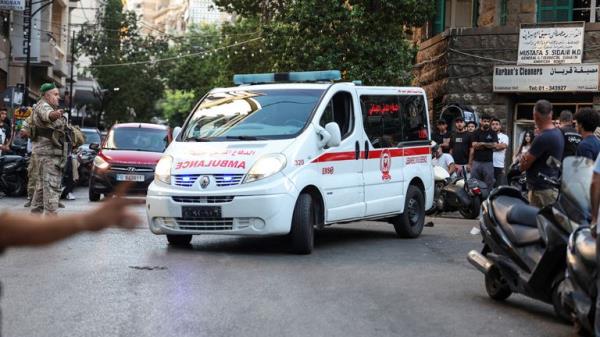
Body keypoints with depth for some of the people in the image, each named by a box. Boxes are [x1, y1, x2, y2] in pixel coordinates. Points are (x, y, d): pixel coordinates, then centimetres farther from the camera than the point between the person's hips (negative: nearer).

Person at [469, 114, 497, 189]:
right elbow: (474, 146, -2)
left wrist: (482, 143, -6)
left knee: (489, 184, 1)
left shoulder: (492, 133, 7)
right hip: (476, 162, 0)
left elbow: (494, 145, -7)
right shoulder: (476, 133, 7)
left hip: (488, 162, 0)